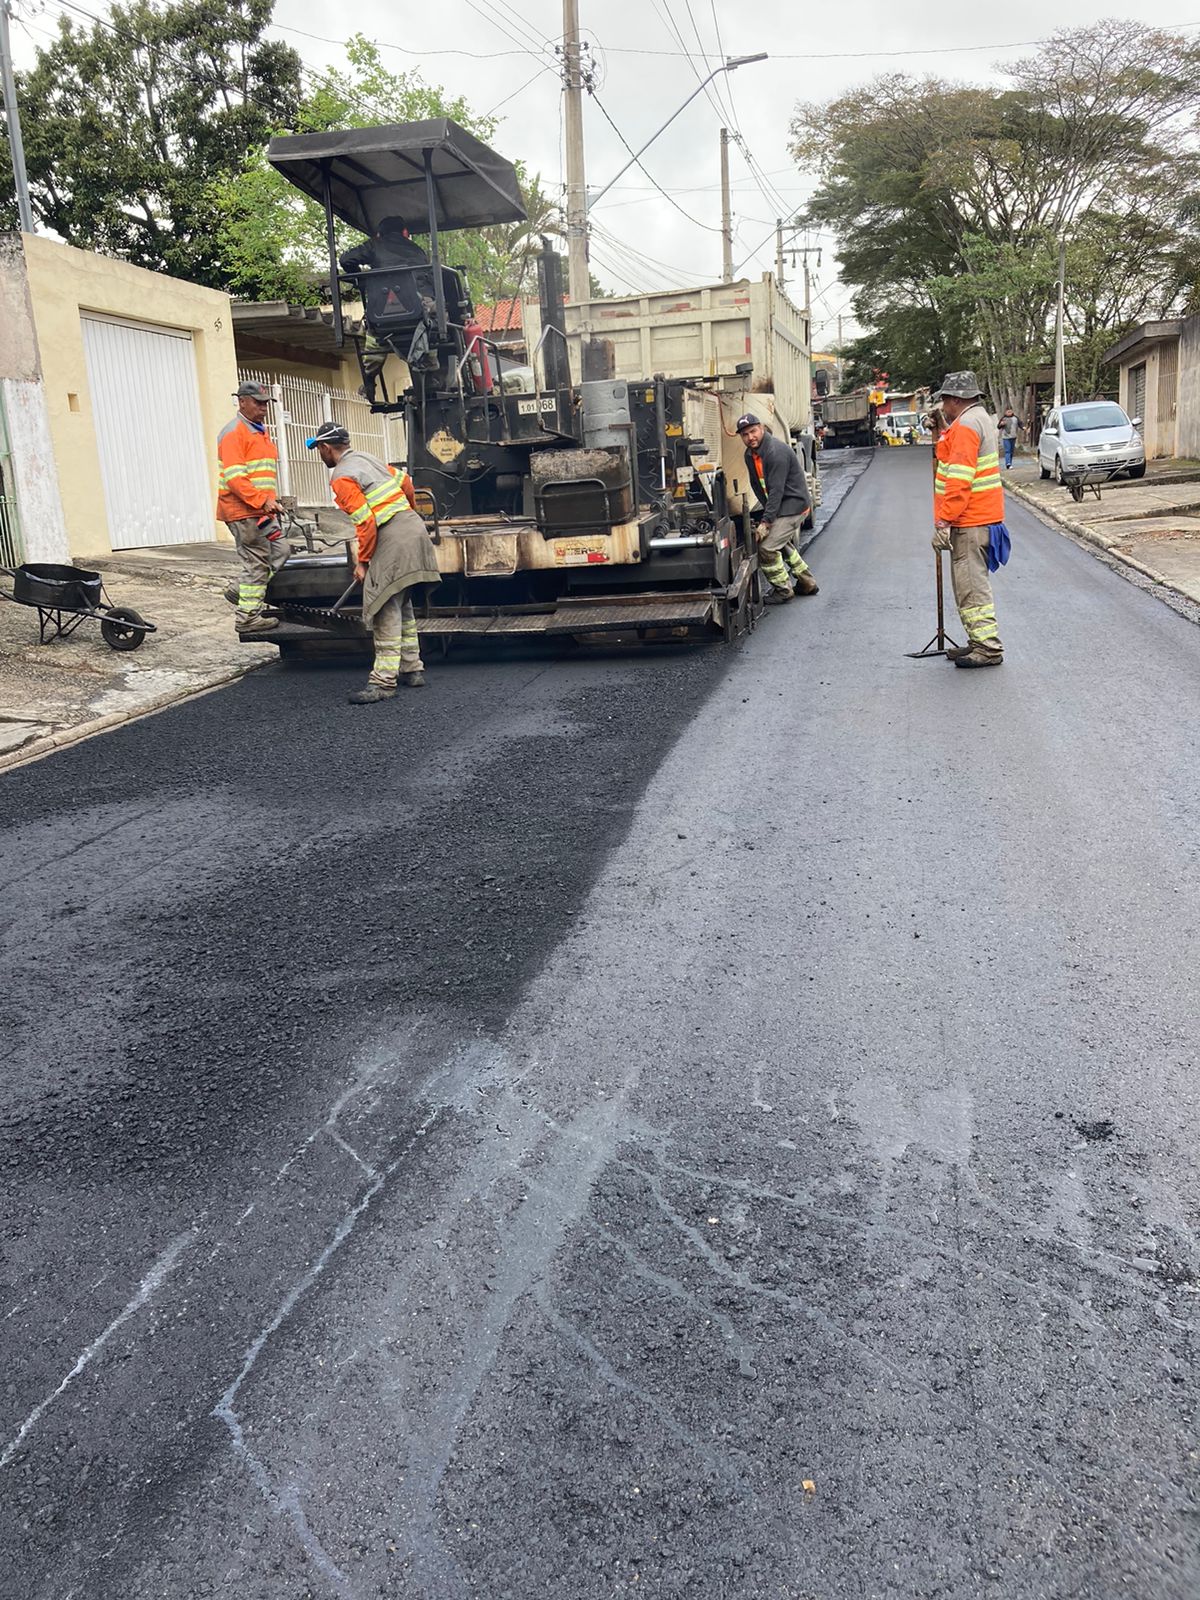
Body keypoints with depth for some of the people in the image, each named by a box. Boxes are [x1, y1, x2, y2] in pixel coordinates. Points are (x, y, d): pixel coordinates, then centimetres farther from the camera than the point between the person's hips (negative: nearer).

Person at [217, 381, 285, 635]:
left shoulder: (260, 431, 20)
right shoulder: (234, 433, -11)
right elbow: (234, 478, -21)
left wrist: (271, 502, 19)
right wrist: (262, 500, -27)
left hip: (262, 511, 9)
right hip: (244, 512, -9)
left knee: (280, 552, 12)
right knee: (257, 563, -7)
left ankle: (242, 593, 20)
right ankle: (247, 617, 1)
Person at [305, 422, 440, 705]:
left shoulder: (342, 477, -10)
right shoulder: (368, 458, 16)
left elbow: (366, 522, -17)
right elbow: (406, 483, 23)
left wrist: (362, 562, -6)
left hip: (393, 539, -9)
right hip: (413, 527, 9)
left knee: (386, 610, -9)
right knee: (402, 605, 18)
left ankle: (384, 681, -10)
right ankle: (412, 669, 23)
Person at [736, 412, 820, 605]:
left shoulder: (777, 452, -25)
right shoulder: (750, 455, 3)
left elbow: (776, 490, -28)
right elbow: (757, 486, 9)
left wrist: (766, 521, -29)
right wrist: (768, 512, 0)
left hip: (793, 505, -10)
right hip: (782, 506, 10)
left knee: (767, 547, -14)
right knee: (784, 544, 25)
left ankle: (782, 589, 2)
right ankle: (807, 583, 38)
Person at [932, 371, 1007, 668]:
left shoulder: (965, 426, -16)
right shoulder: (981, 418, 18)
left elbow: (960, 479, -23)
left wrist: (943, 522, -23)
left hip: (969, 523, -11)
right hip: (981, 518, 11)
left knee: (971, 586, -7)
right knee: (971, 583, 17)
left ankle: (988, 648, -4)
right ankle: (979, 642, 24)